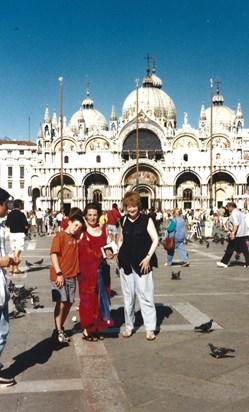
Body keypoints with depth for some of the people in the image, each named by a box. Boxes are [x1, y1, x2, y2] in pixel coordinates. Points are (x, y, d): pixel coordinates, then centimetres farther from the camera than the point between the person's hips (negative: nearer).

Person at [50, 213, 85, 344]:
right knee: (61, 303, -6)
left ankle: (60, 328, 24)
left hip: (71, 276, 7)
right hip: (60, 276, -7)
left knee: (69, 303, 9)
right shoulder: (60, 236, -6)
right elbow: (53, 254, -14)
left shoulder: (76, 238, 14)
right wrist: (59, 273, -20)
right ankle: (58, 331, 4)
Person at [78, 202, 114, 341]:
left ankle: (97, 328, 24)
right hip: (86, 269, -5)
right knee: (88, 298, 0)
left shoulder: (103, 229, 9)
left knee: (100, 298, 10)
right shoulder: (82, 231, -6)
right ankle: (86, 330, 11)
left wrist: (109, 253, 0)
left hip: (100, 269, 5)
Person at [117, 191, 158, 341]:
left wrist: (148, 257, -13)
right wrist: (120, 255, 7)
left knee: (145, 295, -3)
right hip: (126, 263, 4)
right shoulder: (124, 220, 8)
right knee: (128, 296, 11)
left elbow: (155, 240, -6)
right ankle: (129, 326, 24)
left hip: (142, 263, -4)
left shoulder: (146, 219, -4)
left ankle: (150, 328, 6)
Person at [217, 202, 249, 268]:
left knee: (230, 249, 0)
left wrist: (233, 233, -26)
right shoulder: (240, 212, 19)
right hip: (243, 234, 9)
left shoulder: (234, 213, -12)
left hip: (237, 235, -9)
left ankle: (224, 262, 7)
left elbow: (236, 224, -24)